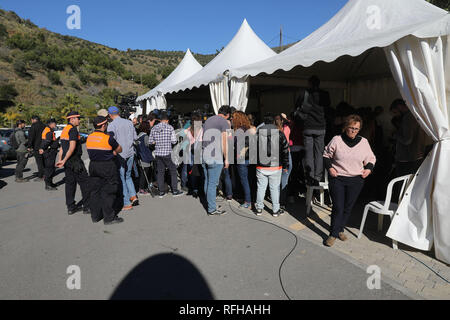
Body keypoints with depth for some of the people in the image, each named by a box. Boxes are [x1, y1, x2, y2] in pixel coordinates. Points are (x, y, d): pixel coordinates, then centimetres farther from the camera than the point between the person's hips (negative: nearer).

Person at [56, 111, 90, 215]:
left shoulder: (64, 130, 18)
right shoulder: (73, 129, -13)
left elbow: (62, 148, 15)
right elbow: (72, 147, -22)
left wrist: (59, 160, 11)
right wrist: (64, 161, -18)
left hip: (67, 161, 10)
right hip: (74, 160, -10)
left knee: (70, 183, 12)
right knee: (84, 183, -3)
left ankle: (71, 207, 18)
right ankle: (87, 207, 2)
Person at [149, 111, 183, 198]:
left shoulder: (154, 128, 4)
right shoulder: (170, 127, -7)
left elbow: (151, 141, 9)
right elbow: (174, 141, -7)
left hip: (158, 153, 4)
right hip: (167, 153, -4)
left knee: (160, 172, 10)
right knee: (173, 171, 8)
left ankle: (161, 192, 14)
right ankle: (175, 190, 10)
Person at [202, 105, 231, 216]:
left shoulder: (208, 120, 18)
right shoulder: (224, 122, -6)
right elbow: (225, 142, -10)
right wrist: (226, 159, -5)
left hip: (204, 156, 8)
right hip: (215, 158, -8)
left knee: (207, 182, 14)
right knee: (213, 183, -3)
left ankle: (209, 204, 25)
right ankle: (212, 209, 4)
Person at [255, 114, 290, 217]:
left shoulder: (258, 134, 0)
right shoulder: (280, 134, -2)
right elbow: (285, 151, 1)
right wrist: (285, 166, 8)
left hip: (261, 167, 1)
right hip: (275, 166, -1)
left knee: (261, 187, 11)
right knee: (275, 188, 7)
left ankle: (259, 208, 20)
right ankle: (275, 210, 15)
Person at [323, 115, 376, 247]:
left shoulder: (364, 142, 4)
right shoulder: (337, 140, -3)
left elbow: (371, 159, 17)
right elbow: (326, 155, 7)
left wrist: (369, 169, -1)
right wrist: (329, 167, -7)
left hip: (356, 180, 3)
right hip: (337, 178, -3)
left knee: (348, 207, 12)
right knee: (338, 207, -4)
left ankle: (340, 229, 31)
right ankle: (333, 234, 9)